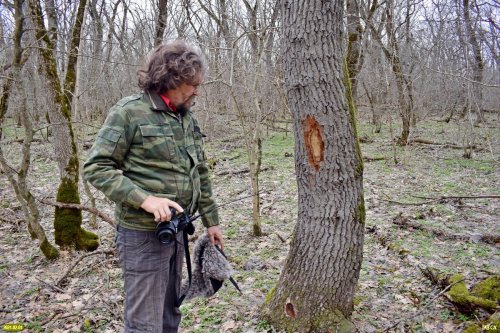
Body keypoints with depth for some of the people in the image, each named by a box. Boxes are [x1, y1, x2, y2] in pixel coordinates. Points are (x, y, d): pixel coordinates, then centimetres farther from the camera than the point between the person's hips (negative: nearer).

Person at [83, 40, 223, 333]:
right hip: (143, 234, -7)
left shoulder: (187, 118, 9)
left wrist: (211, 220, 16)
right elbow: (96, 167, -14)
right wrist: (144, 198, -25)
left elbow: (200, 173, 15)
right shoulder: (129, 112, -12)